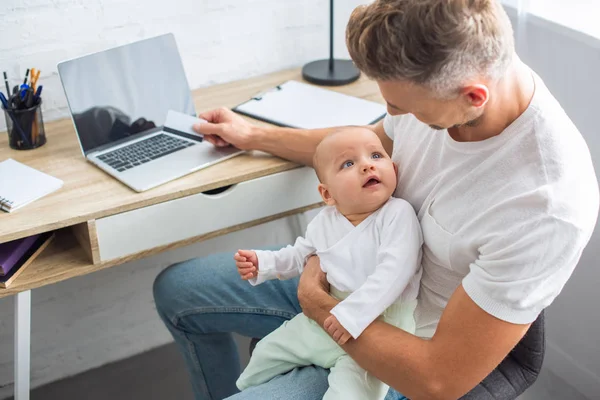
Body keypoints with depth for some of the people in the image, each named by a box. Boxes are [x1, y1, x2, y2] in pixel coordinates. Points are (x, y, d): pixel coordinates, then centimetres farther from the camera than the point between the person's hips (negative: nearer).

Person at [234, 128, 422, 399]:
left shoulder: (398, 214, -19)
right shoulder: (325, 221, 2)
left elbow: (393, 271, -30)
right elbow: (299, 255, 21)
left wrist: (352, 314, -37)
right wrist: (262, 263, 6)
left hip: (374, 329, -6)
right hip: (321, 321, 7)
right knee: (266, 353, 20)